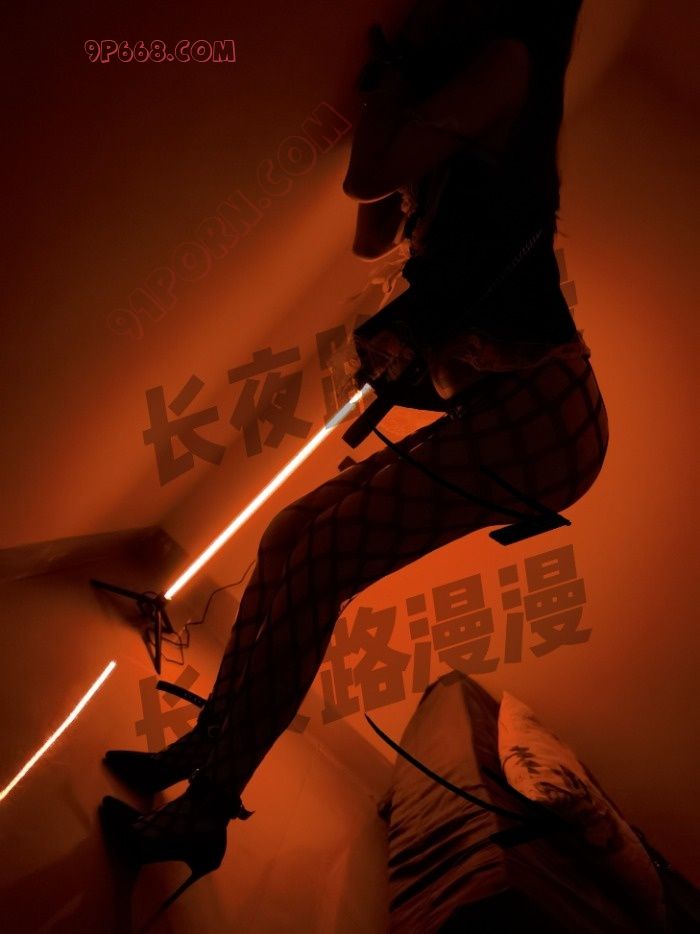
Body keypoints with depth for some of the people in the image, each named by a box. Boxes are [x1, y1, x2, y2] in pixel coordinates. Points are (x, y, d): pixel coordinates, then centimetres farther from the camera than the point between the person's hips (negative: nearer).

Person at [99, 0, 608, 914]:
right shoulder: (463, 91, 20)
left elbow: (367, 176, -16)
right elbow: (373, 236, 19)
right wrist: (393, 74, 18)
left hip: (534, 415, -10)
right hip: (496, 409, 10)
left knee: (310, 561, -13)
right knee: (293, 536, 10)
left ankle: (205, 813, -2)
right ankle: (203, 750, 19)